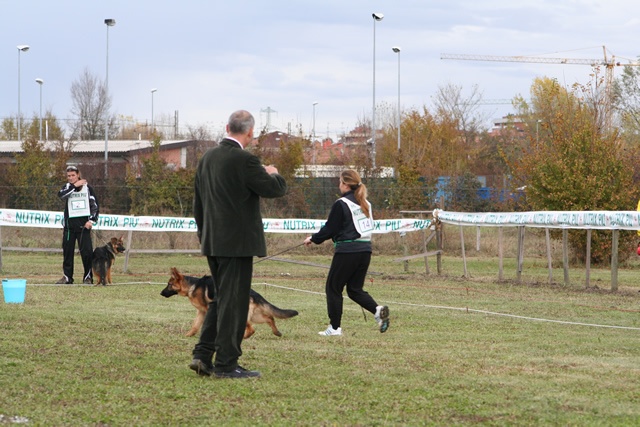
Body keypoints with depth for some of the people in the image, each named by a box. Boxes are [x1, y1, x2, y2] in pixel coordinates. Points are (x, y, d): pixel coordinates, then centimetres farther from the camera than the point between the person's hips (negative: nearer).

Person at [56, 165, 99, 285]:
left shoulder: (87, 187, 6)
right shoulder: (67, 187, 9)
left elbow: (94, 205, 6)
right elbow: (61, 195, -15)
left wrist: (92, 220, -6)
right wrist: (74, 185, -18)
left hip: (83, 225, -2)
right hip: (69, 224, 2)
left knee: (86, 251, -7)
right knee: (67, 251, 3)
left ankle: (88, 277, 0)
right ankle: (67, 277, 11)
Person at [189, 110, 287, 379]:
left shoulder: (207, 158, 9)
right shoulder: (244, 160, -16)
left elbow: (198, 203, 15)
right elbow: (275, 190, -13)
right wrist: (273, 174, 8)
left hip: (213, 243, 8)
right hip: (237, 243, -8)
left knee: (221, 299, 17)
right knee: (233, 302, -2)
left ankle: (203, 355, 12)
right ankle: (226, 364, 2)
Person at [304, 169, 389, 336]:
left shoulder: (341, 204, -10)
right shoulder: (365, 203, 12)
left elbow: (329, 229, -7)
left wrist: (313, 239, 10)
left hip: (347, 251, -7)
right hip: (365, 250, 7)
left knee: (333, 288, 6)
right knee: (355, 289, 15)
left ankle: (335, 327, 7)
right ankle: (378, 310, -9)